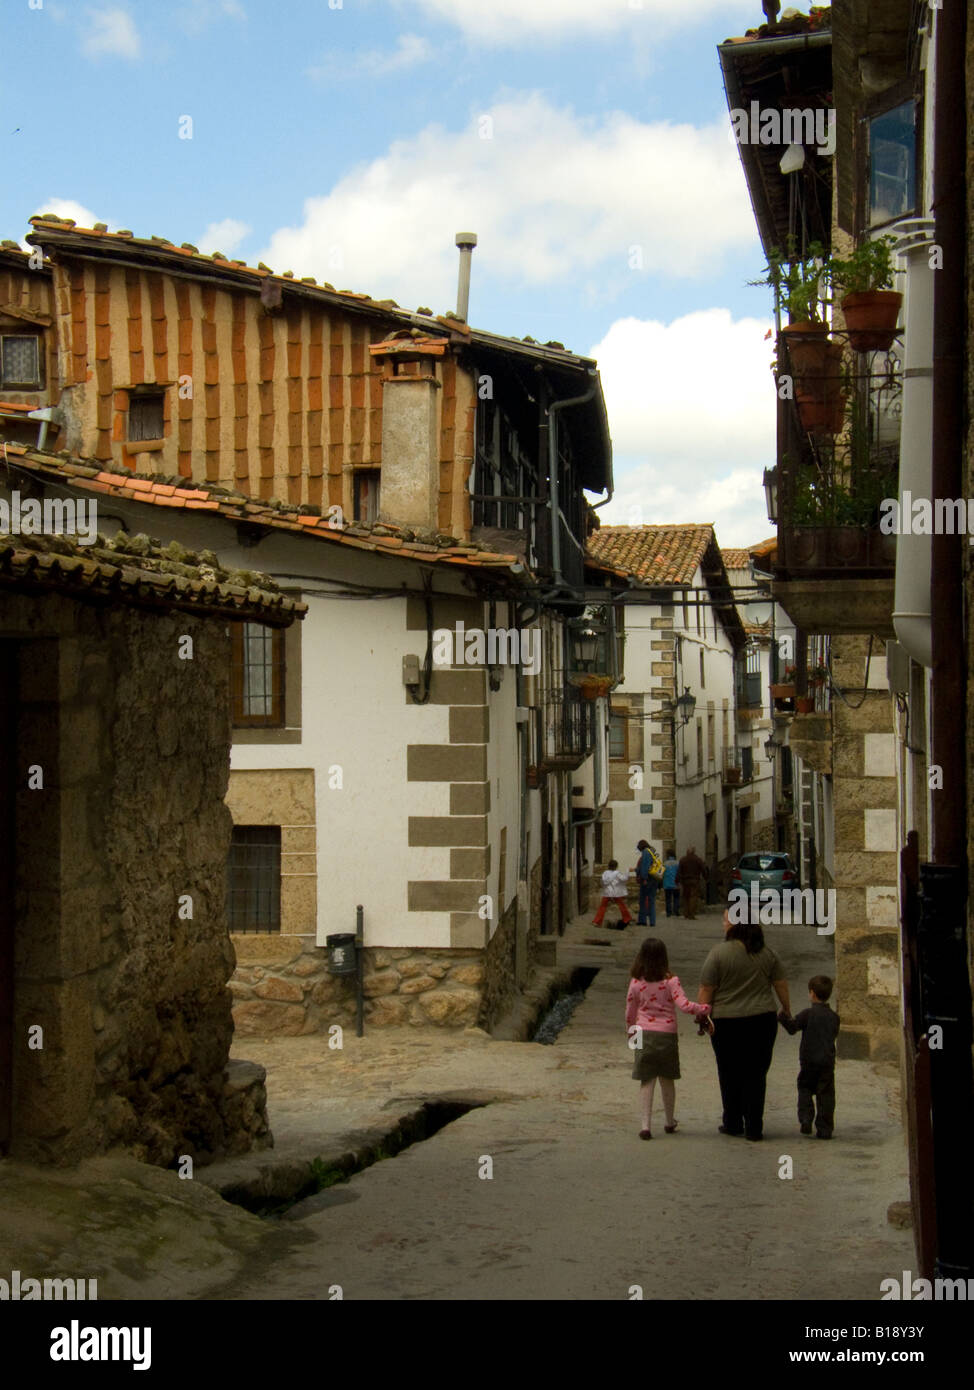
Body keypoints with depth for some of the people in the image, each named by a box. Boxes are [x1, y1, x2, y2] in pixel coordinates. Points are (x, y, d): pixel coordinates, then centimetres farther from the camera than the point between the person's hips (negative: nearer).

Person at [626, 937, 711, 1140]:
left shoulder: (636, 983, -3)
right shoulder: (670, 982, -8)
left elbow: (629, 1013, 6)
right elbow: (685, 1005, -17)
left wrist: (632, 1032, 22)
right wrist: (705, 1008, -3)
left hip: (644, 1034, 1)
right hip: (667, 1034, 0)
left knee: (647, 1081, 4)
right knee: (667, 1080, 14)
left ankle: (646, 1125, -4)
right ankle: (670, 1123, 27)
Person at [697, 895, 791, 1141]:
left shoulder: (719, 953, -11)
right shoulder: (767, 953, 2)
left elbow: (706, 989, -11)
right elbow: (781, 984, 9)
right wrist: (786, 1009, 23)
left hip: (727, 1022, -3)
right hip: (763, 1020, 3)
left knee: (730, 1075, 11)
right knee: (756, 1074, 7)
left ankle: (733, 1123, 20)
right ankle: (754, 1127, 6)